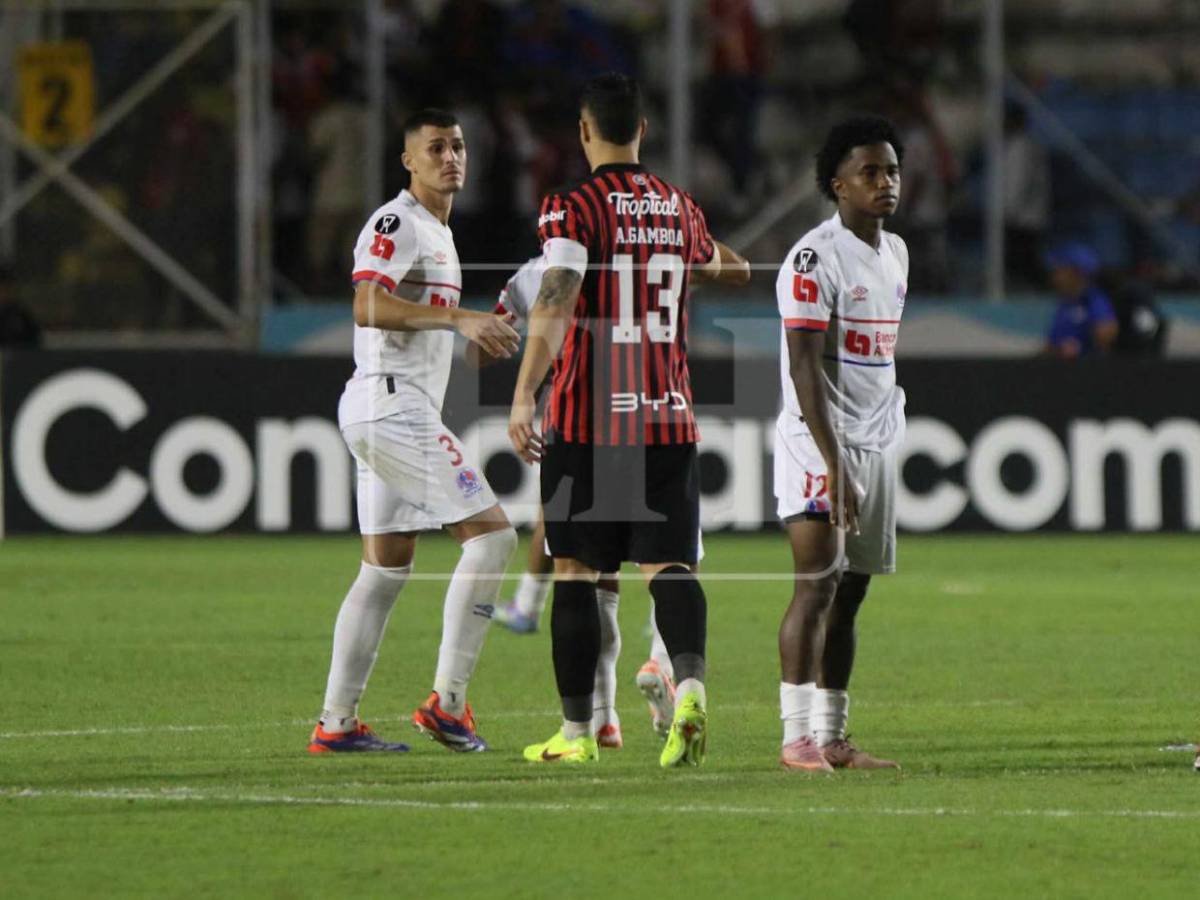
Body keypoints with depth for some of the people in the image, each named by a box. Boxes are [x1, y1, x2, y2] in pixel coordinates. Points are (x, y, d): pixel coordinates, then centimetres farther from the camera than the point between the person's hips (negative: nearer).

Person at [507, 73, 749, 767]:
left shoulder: (574, 207, -6)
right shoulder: (680, 208, 11)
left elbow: (555, 301, -20)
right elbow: (711, 259, 35)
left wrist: (524, 396, -25)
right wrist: (732, 264, 59)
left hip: (587, 422, -3)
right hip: (670, 419, 3)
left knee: (575, 571, 6)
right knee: (669, 565, 1)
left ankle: (577, 731, 9)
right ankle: (690, 685, -26)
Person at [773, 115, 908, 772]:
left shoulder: (895, 253, 14)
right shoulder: (815, 258, -13)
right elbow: (805, 369, -18)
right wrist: (836, 467, -24)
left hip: (877, 446, 8)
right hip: (820, 445, -8)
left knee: (849, 593, 8)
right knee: (817, 584, -12)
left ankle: (832, 738, 10)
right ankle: (799, 736, -11)